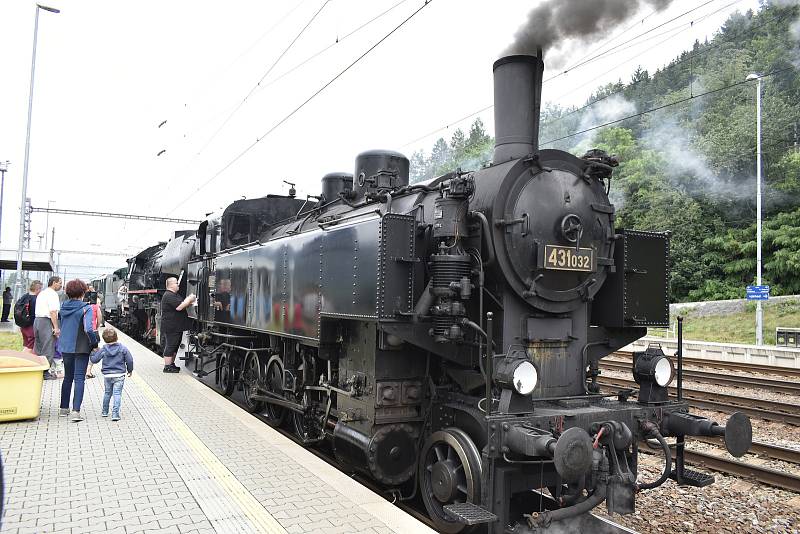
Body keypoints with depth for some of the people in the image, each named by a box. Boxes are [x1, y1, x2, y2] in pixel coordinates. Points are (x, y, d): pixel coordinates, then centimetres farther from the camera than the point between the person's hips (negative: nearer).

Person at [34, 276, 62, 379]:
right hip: (47, 322, -9)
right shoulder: (52, 294, -10)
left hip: (37, 320, 9)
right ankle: (45, 373, -1)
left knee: (38, 348, 15)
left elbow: (39, 309, 20)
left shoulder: (41, 293, 19)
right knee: (48, 349, -3)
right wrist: (56, 328, -17)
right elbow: (53, 312, -17)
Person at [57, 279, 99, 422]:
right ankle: (76, 411, -9)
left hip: (65, 347, 6)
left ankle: (64, 408, 26)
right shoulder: (86, 309, -14)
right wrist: (95, 344, -12)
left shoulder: (63, 307, 4)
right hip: (81, 347, -6)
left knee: (67, 377, 19)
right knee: (79, 378, -2)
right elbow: (88, 329, -23)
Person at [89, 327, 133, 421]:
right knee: (117, 394, -3)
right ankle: (115, 414, -11)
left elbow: (94, 359, 3)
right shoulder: (123, 348, -5)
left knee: (107, 393, 20)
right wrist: (130, 370, 14)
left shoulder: (103, 350, -4)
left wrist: (92, 353, 23)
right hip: (119, 375, -2)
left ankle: (104, 411, 32)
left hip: (107, 375, 2)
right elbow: (129, 360, -2)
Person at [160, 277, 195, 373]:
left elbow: (183, 304, 21)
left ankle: (171, 364, 25)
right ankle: (167, 367, 0)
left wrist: (189, 301, 3)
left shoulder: (175, 295, 18)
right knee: (170, 346, -5)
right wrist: (189, 299, -16)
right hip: (171, 327, -11)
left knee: (175, 346, 16)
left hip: (177, 327, 11)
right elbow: (179, 307, -26)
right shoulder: (169, 296, -18)